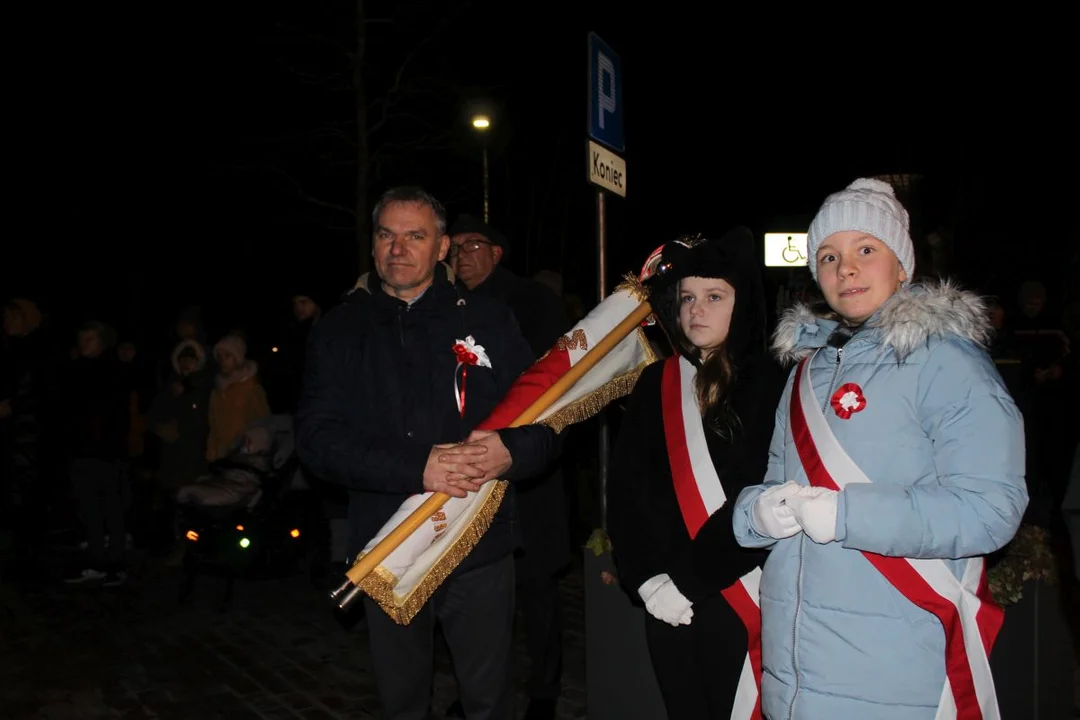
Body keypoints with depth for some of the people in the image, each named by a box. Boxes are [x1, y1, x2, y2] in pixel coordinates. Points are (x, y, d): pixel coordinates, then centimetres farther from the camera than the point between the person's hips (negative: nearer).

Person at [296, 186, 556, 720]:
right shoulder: (341, 330, 2)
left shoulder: (488, 319, 2)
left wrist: (512, 452, -23)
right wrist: (417, 468, -22)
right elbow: (317, 438, -9)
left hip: (481, 550, 0)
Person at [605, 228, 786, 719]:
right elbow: (626, 486, 3)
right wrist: (646, 577, -8)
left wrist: (690, 580, -14)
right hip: (666, 601, 4)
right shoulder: (656, 383, 6)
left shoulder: (768, 383, -6)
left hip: (735, 596, -3)